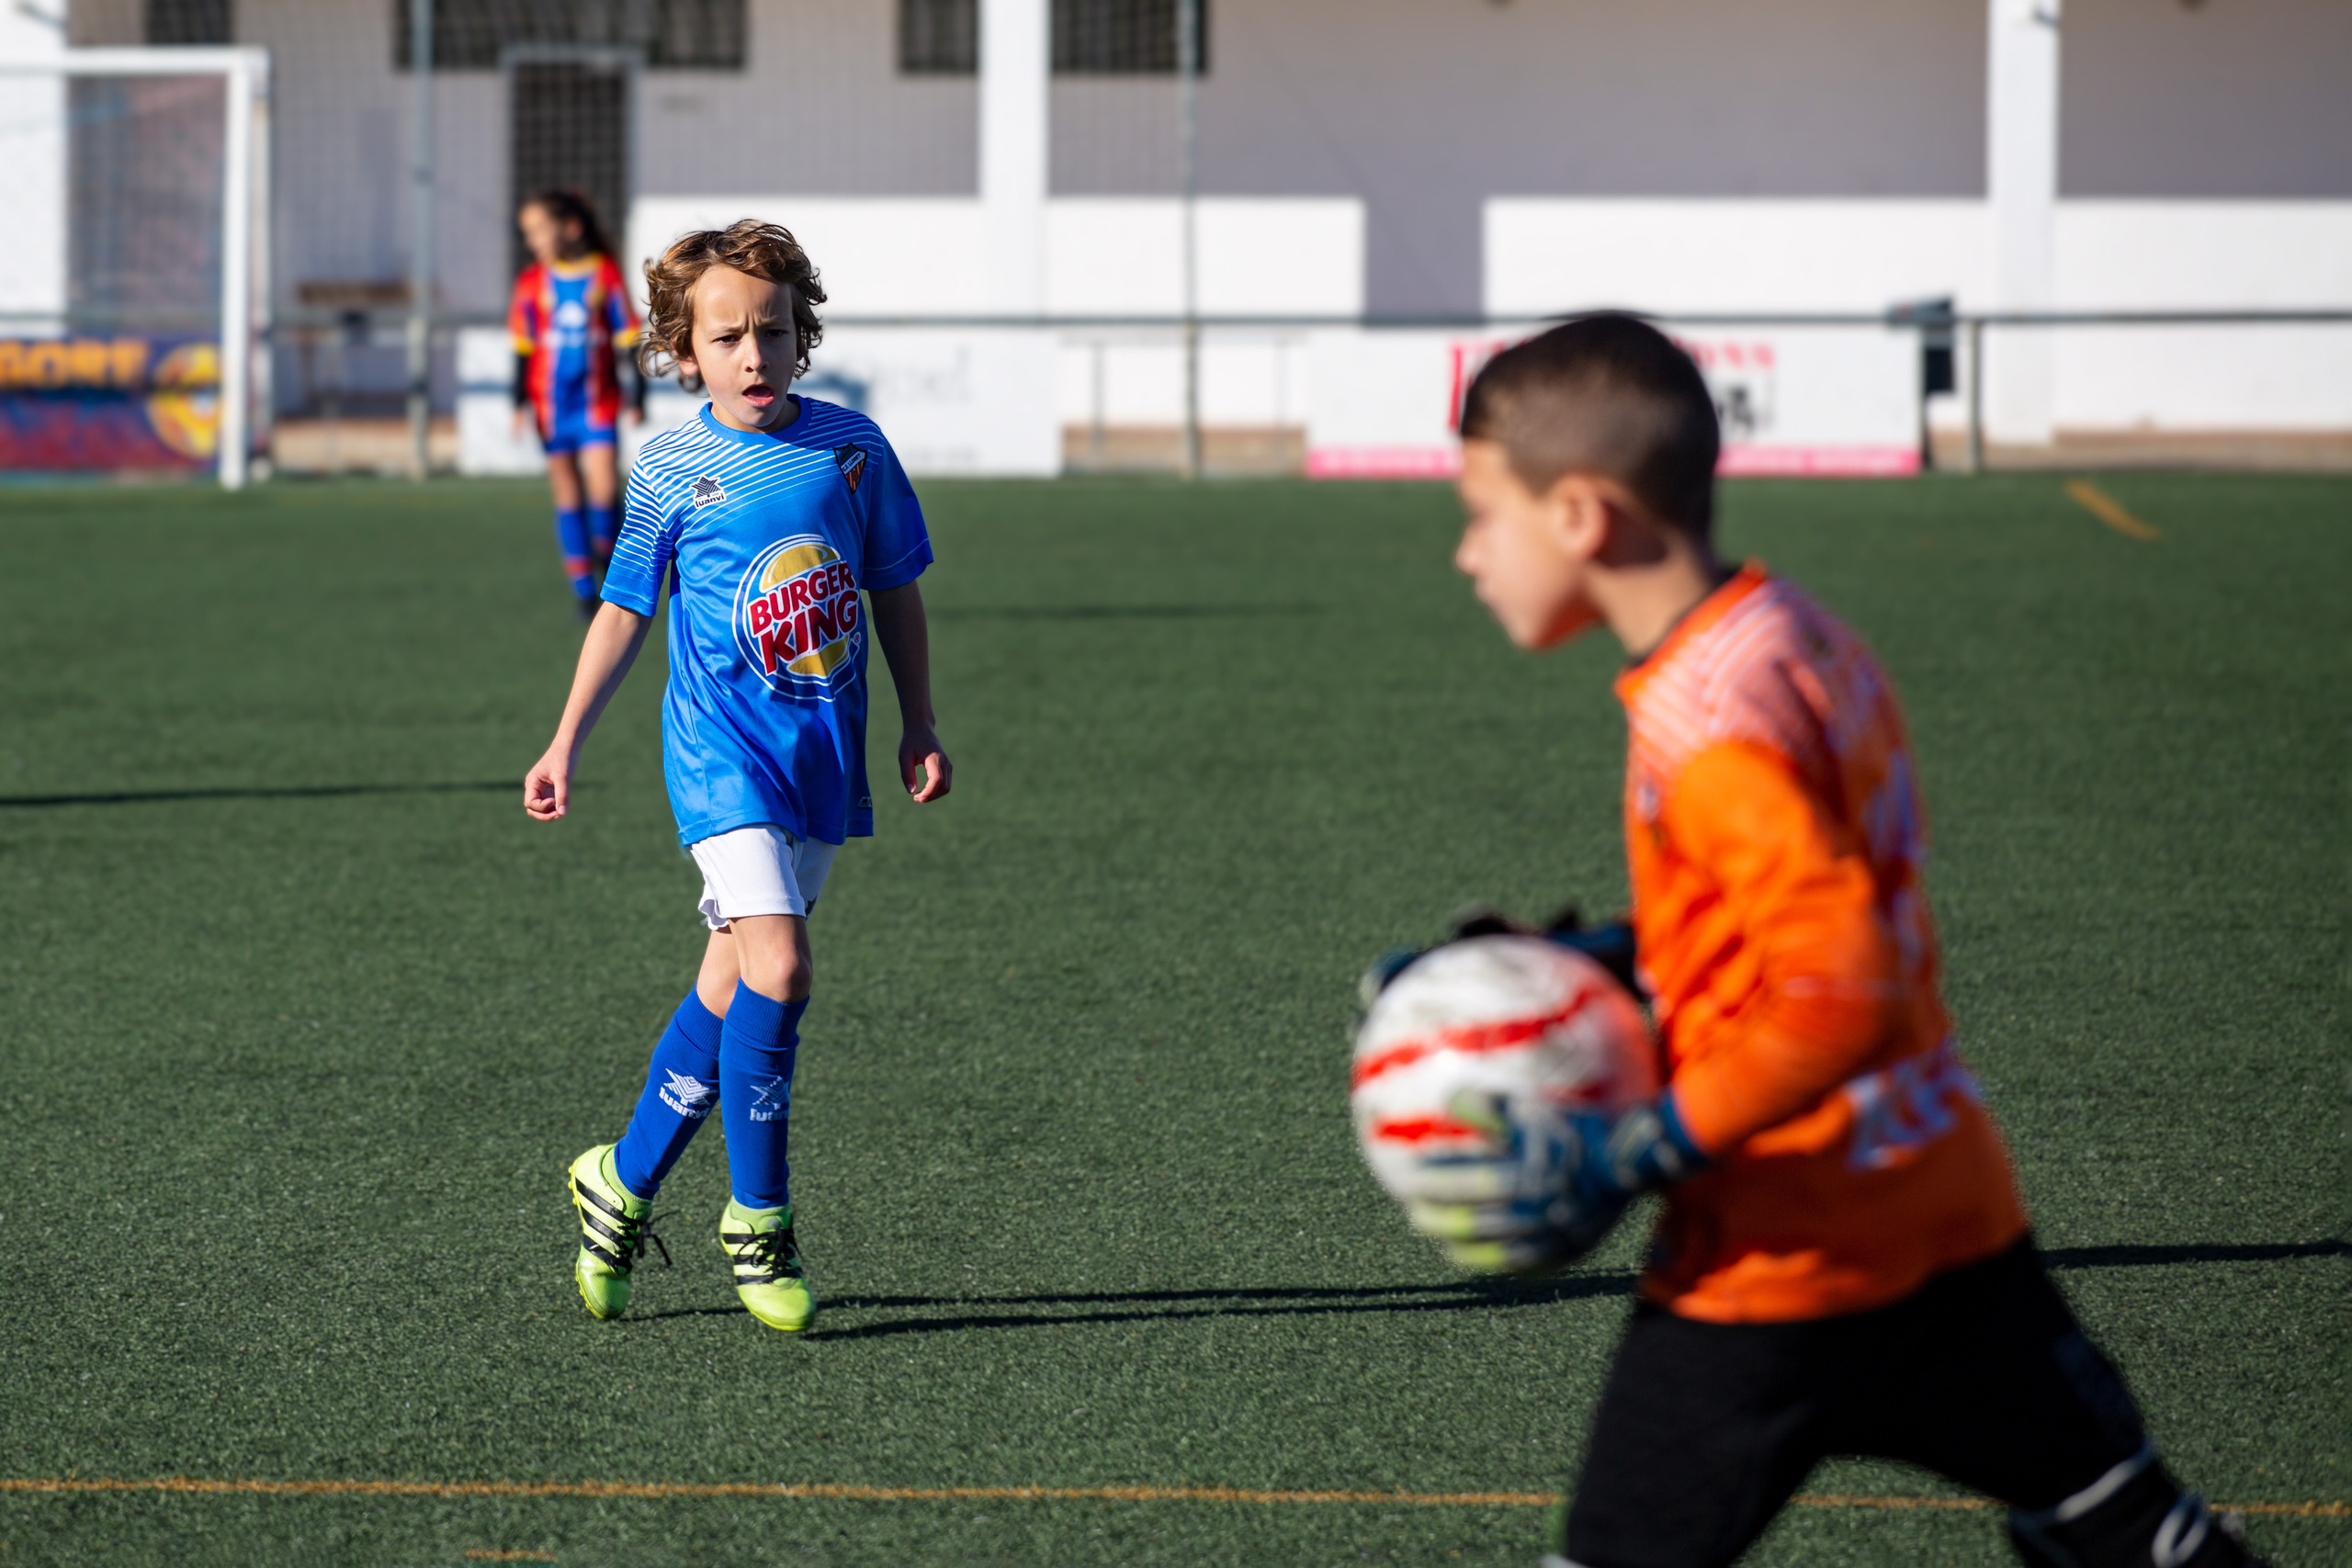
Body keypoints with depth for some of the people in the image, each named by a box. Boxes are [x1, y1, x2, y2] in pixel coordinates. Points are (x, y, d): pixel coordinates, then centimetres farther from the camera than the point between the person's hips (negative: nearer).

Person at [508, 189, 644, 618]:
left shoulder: (605, 275, -3)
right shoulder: (531, 283, 0)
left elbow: (627, 338, 4)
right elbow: (522, 347, 7)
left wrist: (637, 394, 5)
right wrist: (520, 402, 3)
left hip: (598, 401, -2)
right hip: (551, 401, 2)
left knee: (603, 485, -14)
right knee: (568, 494, 5)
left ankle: (606, 548, 16)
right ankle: (583, 588, 11)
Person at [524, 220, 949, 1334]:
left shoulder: (852, 449, 3)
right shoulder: (671, 470, -2)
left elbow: (895, 591, 13)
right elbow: (625, 611, 8)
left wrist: (919, 729, 11)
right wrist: (565, 745, 8)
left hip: (824, 754, 4)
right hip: (722, 748, -4)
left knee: (731, 987, 9)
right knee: (777, 968, -18)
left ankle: (624, 1183, 26)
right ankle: (757, 1221, -6)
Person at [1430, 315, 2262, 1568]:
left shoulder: (1707, 722, -21)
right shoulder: (1802, 637, 7)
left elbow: (1842, 997, -28)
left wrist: (1639, 1158, -25)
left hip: (1785, 1252, -9)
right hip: (1952, 1201, 9)